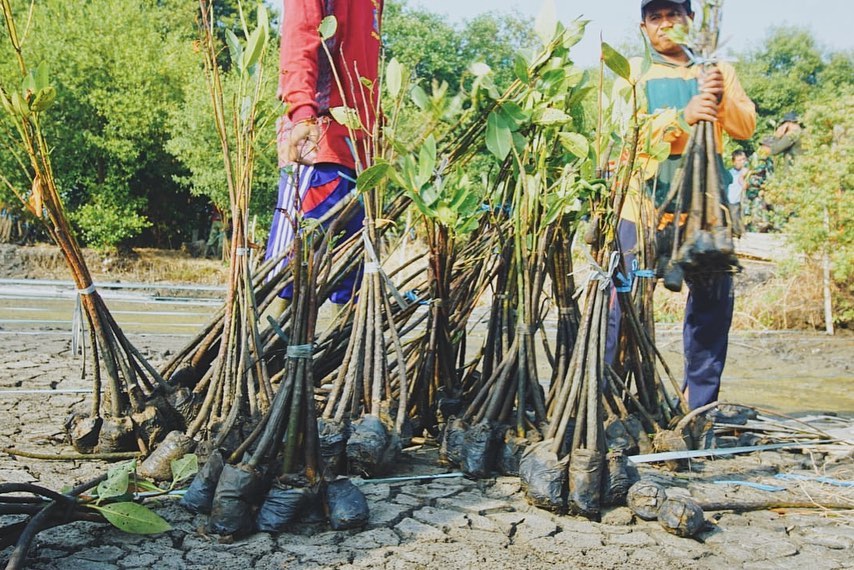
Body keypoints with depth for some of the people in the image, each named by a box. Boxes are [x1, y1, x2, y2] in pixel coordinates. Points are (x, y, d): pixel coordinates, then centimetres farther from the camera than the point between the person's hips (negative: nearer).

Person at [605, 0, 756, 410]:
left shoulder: (716, 69, 17)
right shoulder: (634, 72, 10)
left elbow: (746, 127, 8)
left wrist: (722, 99, -12)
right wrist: (682, 115, -23)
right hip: (647, 203, -3)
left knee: (713, 299, 3)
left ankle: (702, 402, 17)